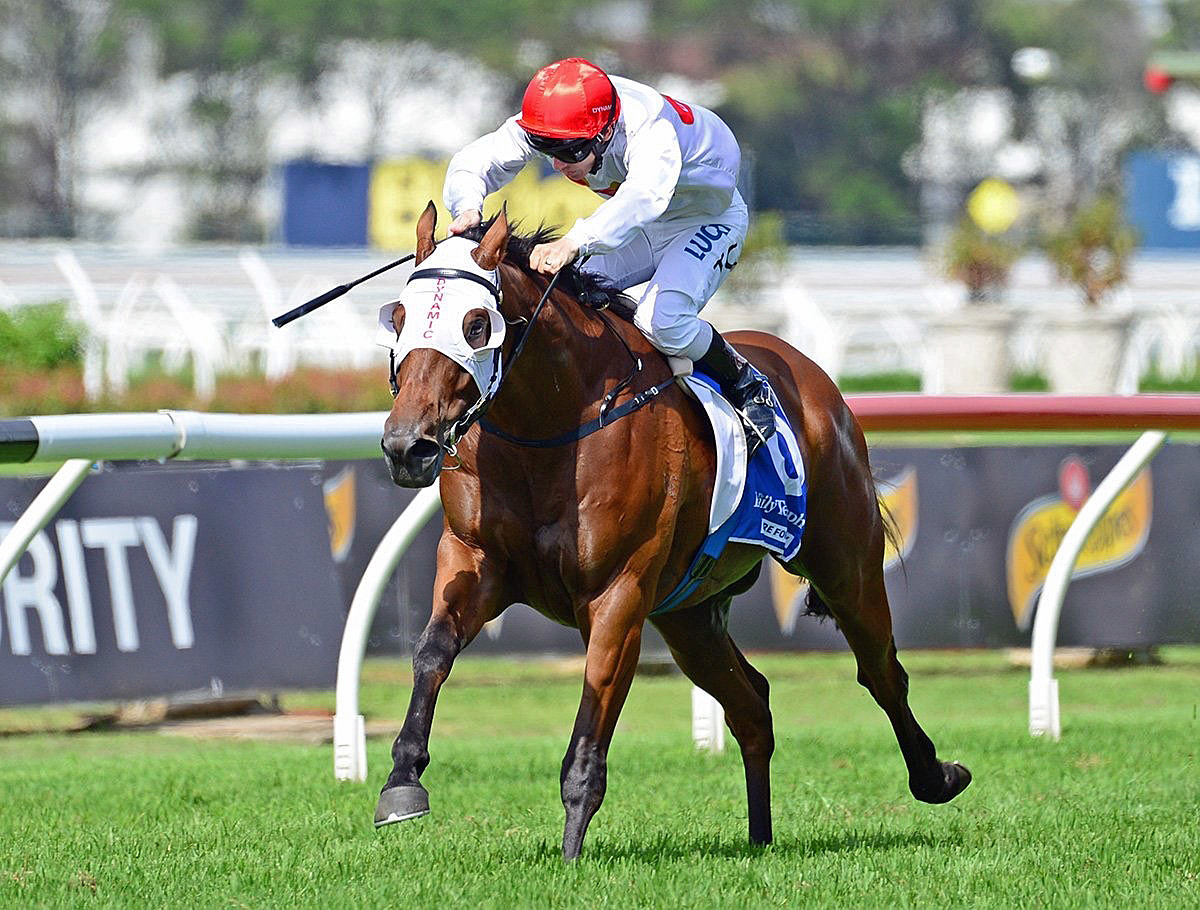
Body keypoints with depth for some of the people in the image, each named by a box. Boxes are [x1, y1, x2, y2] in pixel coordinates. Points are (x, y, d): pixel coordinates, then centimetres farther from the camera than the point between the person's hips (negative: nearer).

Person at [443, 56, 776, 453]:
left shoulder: (651, 129, -43)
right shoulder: (541, 123, -23)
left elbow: (644, 197, -62)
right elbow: (471, 164, -22)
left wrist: (573, 242, -78)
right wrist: (468, 207, -47)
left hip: (708, 222, -7)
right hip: (637, 225, 7)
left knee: (660, 319, -29)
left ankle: (747, 386, -4)